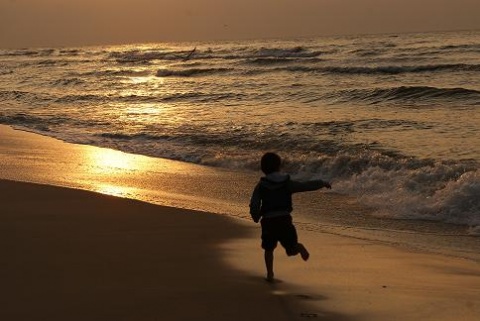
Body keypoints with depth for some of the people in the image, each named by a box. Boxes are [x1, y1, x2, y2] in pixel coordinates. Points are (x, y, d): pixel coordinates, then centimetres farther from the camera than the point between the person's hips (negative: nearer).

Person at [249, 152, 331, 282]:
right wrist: (323, 183, 18)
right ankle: (298, 248, -24)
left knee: (269, 249, 21)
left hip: (268, 221, 0)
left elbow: (254, 205, -4)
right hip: (284, 220, 0)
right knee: (291, 247, 9)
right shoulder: (287, 183, 3)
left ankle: (270, 274, 17)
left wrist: (256, 218, 15)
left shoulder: (261, 186, 2)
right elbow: (306, 186, 3)